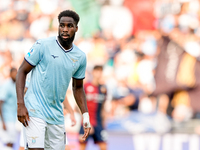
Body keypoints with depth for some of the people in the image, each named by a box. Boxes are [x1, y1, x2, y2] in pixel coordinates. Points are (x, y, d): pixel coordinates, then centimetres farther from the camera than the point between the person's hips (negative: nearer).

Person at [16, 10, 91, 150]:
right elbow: (22, 71, -3)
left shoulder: (80, 57, 8)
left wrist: (85, 115, 11)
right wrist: (20, 104, -13)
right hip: (35, 111, -5)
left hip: (57, 115, 5)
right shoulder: (43, 46, -7)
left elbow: (78, 87, 20)